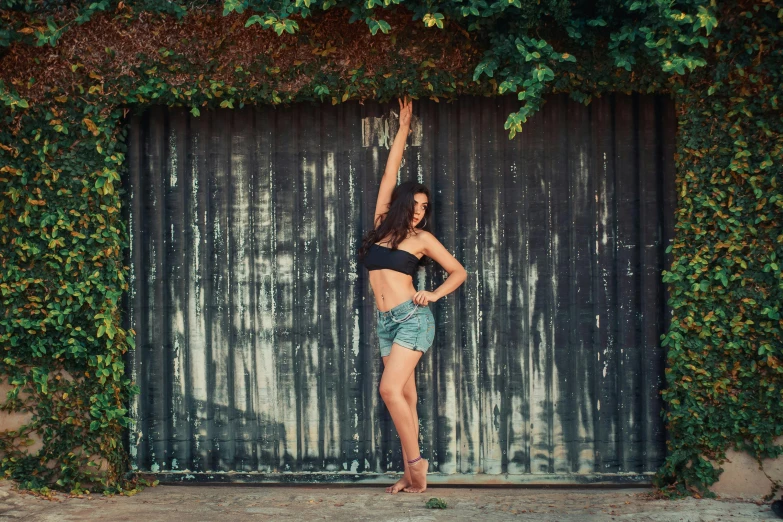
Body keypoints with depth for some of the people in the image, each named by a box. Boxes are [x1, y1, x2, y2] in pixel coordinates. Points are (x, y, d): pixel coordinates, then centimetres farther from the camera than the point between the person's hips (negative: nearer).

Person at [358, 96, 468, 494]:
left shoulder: (421, 238, 2)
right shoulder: (383, 224, 11)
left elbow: (459, 272, 7)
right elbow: (390, 173, 14)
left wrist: (434, 294, -8)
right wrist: (403, 129, 15)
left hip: (411, 317, -5)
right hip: (386, 322, 5)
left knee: (390, 389, -18)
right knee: (405, 396, 4)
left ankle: (415, 460, -10)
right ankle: (411, 474, 3)